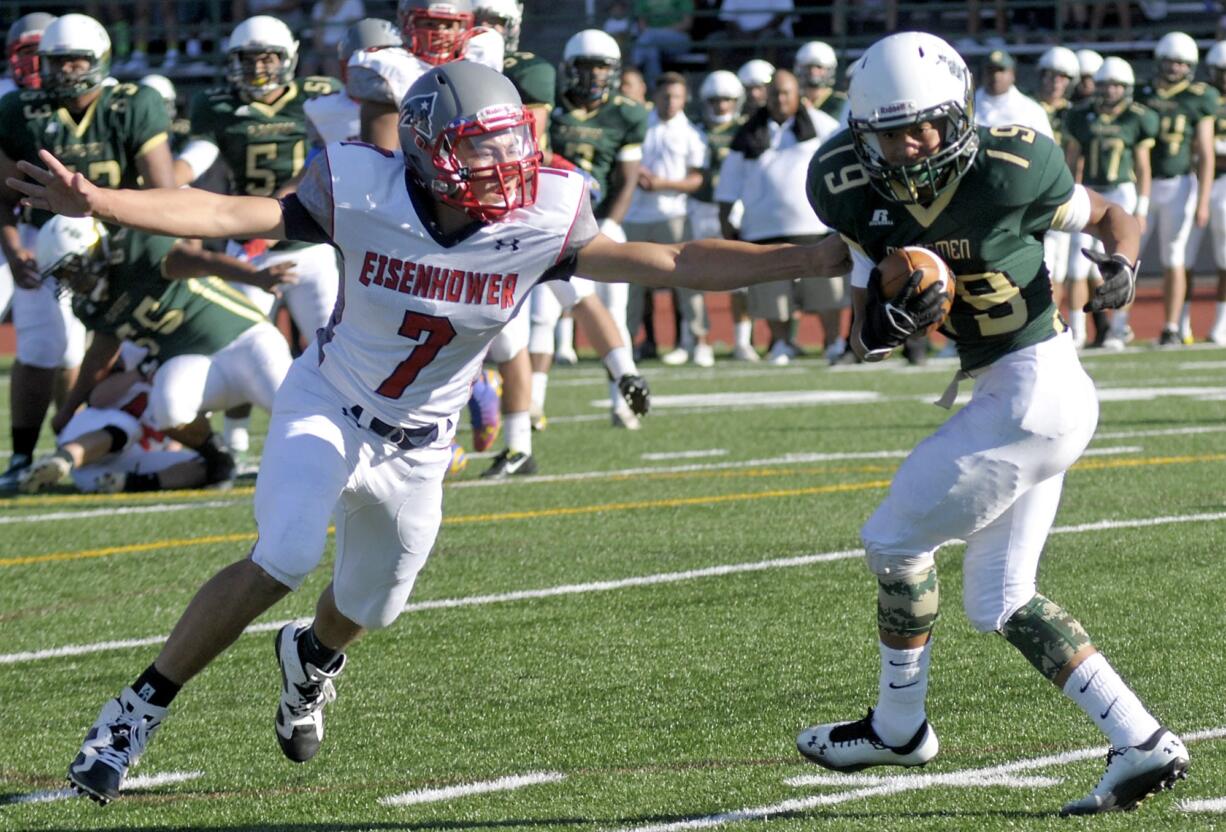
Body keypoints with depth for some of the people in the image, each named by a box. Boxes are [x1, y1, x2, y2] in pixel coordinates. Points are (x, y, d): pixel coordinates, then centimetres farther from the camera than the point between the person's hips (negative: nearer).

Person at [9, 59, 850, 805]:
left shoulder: (542, 222, -19)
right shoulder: (365, 195, -23)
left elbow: (669, 264, -16)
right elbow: (228, 214, -25)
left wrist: (805, 260, -21)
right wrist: (95, 202, -37)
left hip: (418, 445, 3)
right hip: (329, 406, -3)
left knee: (369, 607, 18)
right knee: (284, 560, -25)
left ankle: (311, 657, 57)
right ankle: (138, 711, -12)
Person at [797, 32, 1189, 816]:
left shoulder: (1010, 172, -17)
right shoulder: (874, 201, 0)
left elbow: (1111, 215, 1)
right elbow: (865, 336, 2)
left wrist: (1121, 263, -21)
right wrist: (894, 321, -20)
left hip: (1034, 391, -8)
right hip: (1005, 397, 8)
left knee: (896, 538, 2)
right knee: (999, 600, 11)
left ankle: (899, 727, 20)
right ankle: (1142, 744, 8)